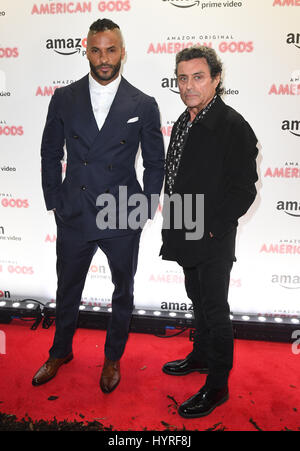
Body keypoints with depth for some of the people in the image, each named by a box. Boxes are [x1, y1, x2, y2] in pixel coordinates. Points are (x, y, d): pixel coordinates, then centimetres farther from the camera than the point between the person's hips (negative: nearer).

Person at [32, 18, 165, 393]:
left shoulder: (143, 105, -4)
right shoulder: (64, 99, 0)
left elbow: (155, 163, 2)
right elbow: (50, 154, 7)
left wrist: (145, 210, -2)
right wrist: (54, 202, 2)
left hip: (123, 220, -1)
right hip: (74, 216, 1)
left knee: (123, 293, 15)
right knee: (67, 290, 18)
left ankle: (113, 358, 39)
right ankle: (61, 352, 43)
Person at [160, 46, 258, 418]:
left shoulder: (233, 126, -17)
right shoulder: (184, 122, 9)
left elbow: (243, 190, -18)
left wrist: (210, 229, -17)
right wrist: (173, 223, 11)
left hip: (213, 239, -8)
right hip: (186, 235, 8)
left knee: (215, 310, 4)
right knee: (198, 300, 23)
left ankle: (217, 385, 22)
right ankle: (202, 356, 43)